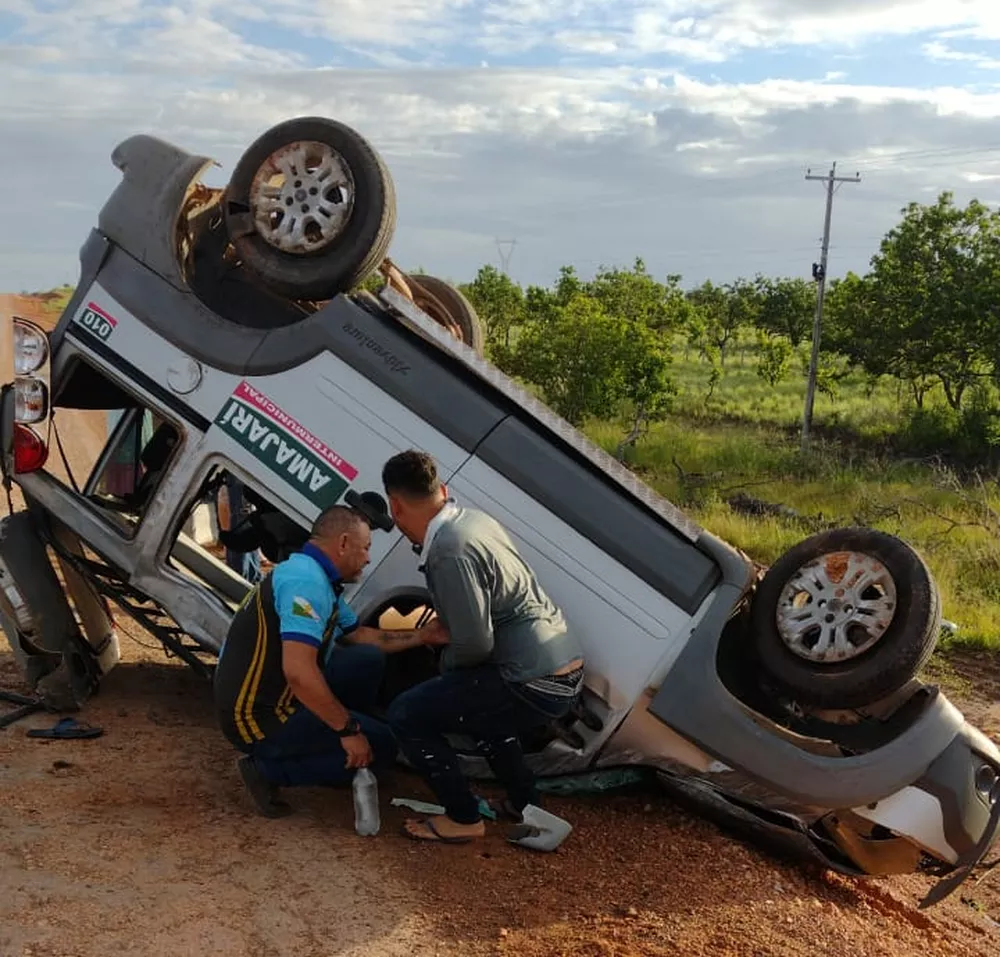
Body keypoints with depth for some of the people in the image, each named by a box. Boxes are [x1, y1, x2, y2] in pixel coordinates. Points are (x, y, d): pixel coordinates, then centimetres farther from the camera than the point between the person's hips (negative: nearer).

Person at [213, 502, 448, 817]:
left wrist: (422, 636, 19)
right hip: (259, 717, -10)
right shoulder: (306, 581, -23)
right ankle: (268, 767, -4)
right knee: (382, 743, -4)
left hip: (273, 696, 10)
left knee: (368, 659, 8)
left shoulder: (319, 578, 11)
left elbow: (358, 635, 25)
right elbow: (298, 673, -32)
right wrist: (348, 729, -22)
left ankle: (322, 743, 15)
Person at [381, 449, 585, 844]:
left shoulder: (450, 549, -18)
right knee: (473, 697, 36)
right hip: (564, 667, 10)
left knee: (406, 715, -1)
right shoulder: (474, 519, 9)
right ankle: (525, 803, 36)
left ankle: (463, 818, 9)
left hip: (535, 682, -10)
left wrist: (445, 662, 1)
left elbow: (475, 643, -18)